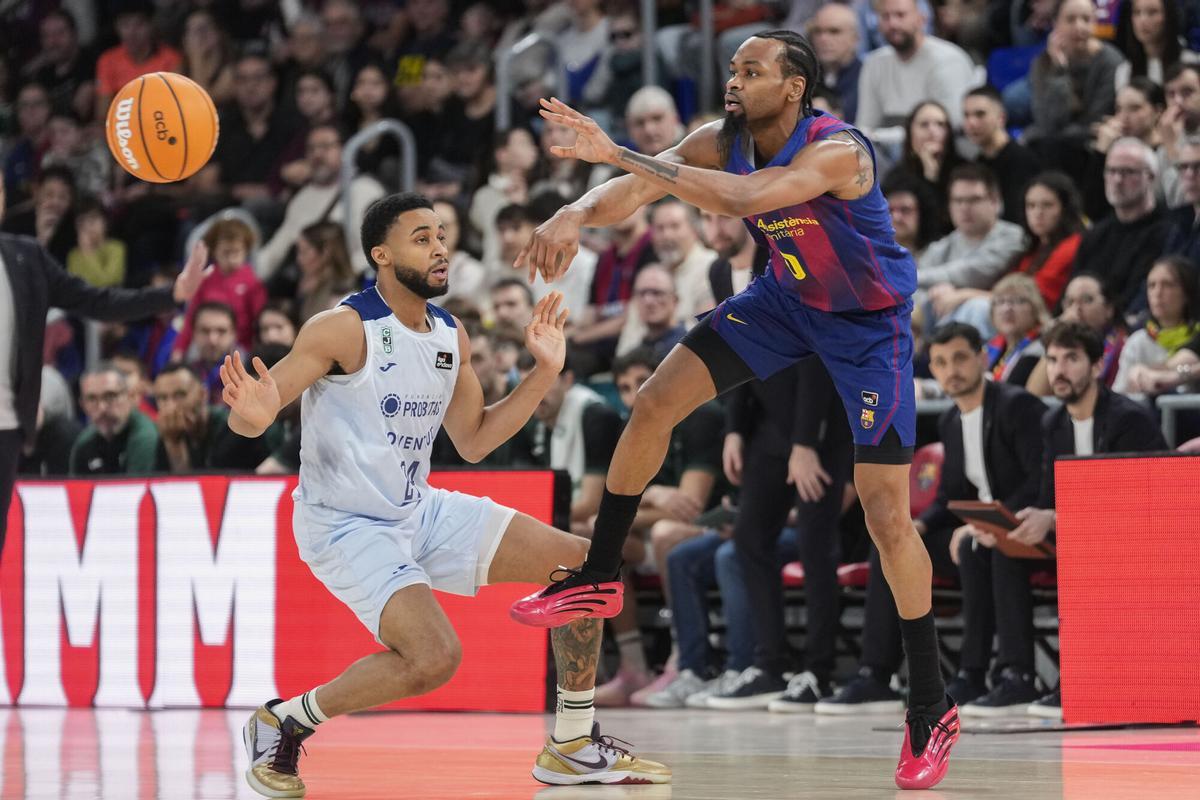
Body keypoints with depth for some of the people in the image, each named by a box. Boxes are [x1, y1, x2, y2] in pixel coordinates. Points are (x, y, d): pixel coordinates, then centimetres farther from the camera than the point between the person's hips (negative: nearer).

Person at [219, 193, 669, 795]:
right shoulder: (346, 328, -18)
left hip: (420, 510, 8)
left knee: (580, 563, 1)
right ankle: (283, 721, -4)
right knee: (433, 658, -27)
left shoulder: (452, 335, 5)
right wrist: (251, 413, -45)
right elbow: (248, 418, -20)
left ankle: (572, 747, 12)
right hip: (344, 525, -8)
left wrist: (544, 373, 7)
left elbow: (474, 441, 16)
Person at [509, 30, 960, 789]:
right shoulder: (724, 140, -14)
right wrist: (574, 216, -46)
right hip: (787, 296, 6)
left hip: (869, 322, -6)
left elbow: (738, 198, -48)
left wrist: (616, 151, -51)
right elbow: (635, 189, -23)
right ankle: (598, 574, 17)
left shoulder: (838, 151, -34)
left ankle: (932, 707, 2)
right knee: (654, 404, -3)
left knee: (886, 513, -9)